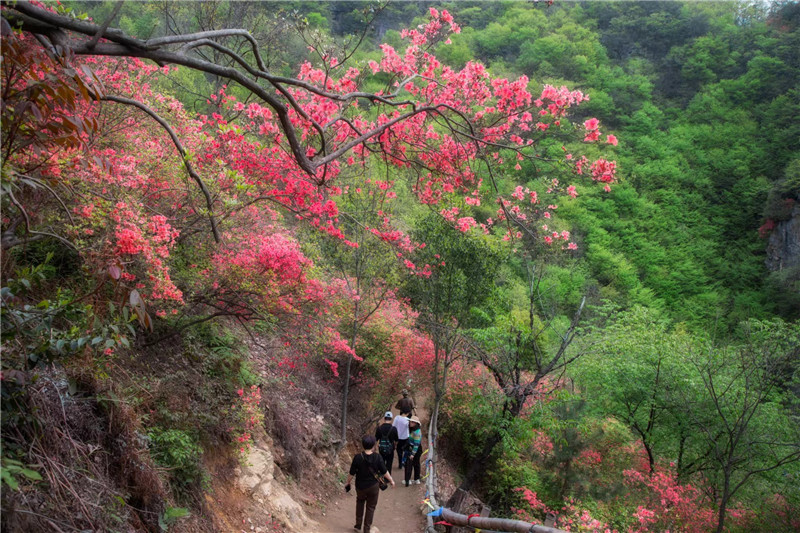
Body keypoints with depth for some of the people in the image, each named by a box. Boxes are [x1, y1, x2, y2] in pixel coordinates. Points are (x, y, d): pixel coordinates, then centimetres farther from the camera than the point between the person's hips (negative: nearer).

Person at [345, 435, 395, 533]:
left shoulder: (357, 458, -18)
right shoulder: (377, 457, -17)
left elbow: (352, 473, -10)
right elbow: (384, 472, -8)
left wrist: (347, 482, 8)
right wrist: (391, 480, 9)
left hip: (360, 487, 1)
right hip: (373, 487, -1)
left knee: (360, 502, 29)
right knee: (371, 507, 16)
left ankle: (358, 524, 31)